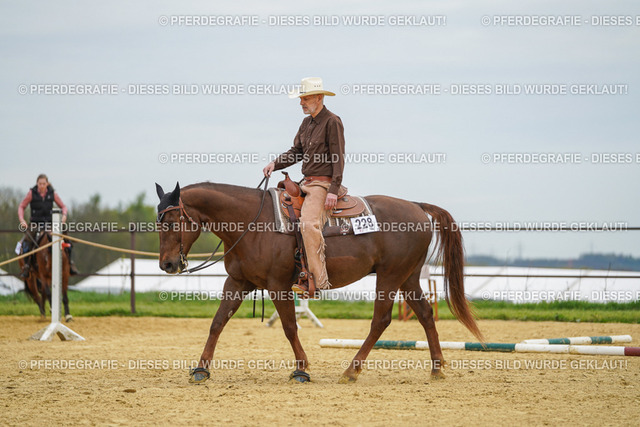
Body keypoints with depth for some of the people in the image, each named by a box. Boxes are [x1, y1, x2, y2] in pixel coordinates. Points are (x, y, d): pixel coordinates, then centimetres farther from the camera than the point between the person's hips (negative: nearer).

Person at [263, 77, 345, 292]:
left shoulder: (332, 122, -9)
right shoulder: (307, 122, 17)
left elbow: (338, 158, -13)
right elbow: (296, 151, 20)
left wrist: (333, 190, -20)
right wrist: (275, 164, 3)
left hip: (323, 184, -10)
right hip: (307, 183, 10)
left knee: (309, 224, -28)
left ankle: (320, 283, -30)